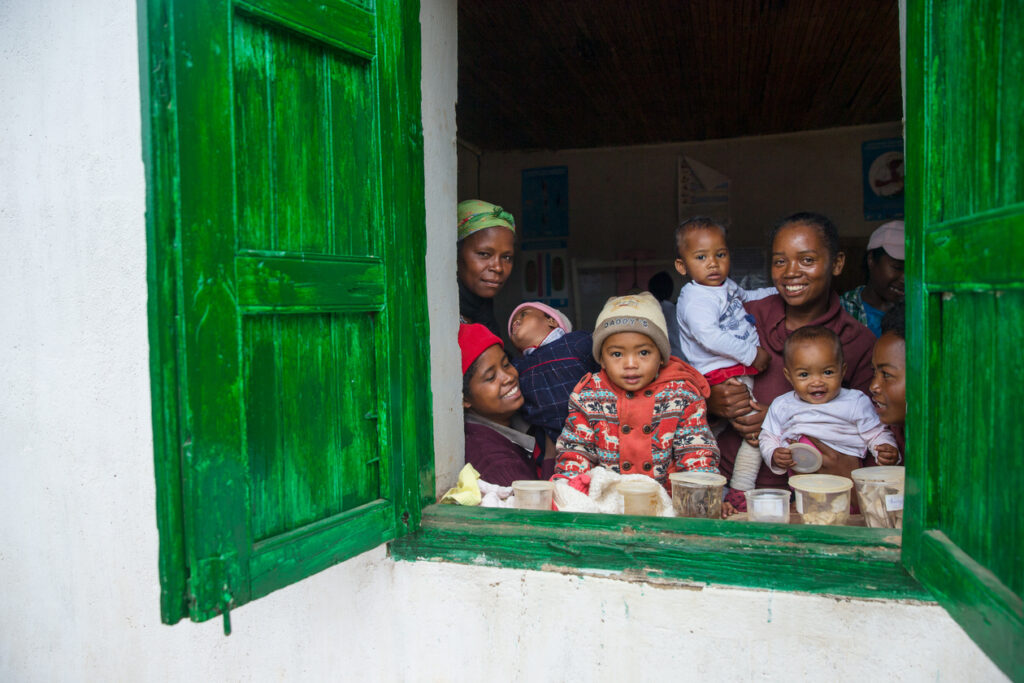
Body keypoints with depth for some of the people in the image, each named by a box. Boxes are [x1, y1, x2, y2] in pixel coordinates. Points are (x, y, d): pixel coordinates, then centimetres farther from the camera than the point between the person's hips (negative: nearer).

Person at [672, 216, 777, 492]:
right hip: (725, 376, -10)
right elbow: (710, 337, -32)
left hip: (743, 370, 10)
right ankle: (741, 490, -9)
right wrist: (751, 353, -26)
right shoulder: (695, 298, -17)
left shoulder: (725, 285, 15)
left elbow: (745, 297, 39)